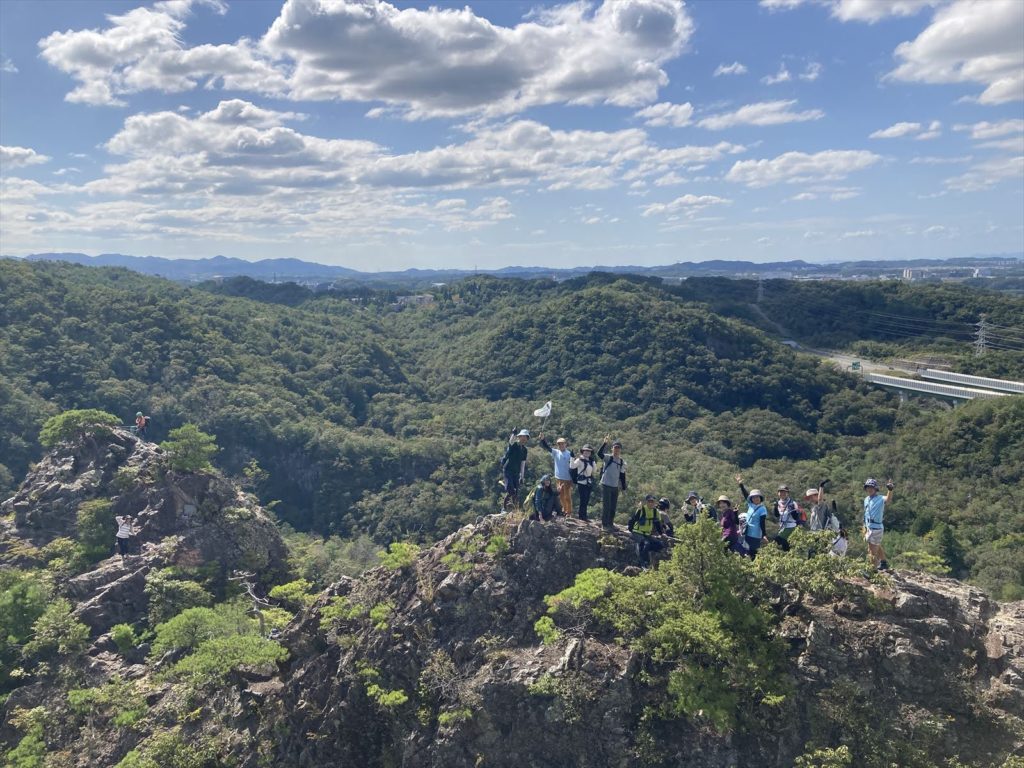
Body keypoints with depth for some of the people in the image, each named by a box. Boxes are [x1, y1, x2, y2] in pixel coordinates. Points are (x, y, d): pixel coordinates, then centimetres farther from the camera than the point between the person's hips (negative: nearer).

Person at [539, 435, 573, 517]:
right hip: (558, 478, 4)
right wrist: (542, 439, -21)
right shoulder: (555, 452, 3)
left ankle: (569, 513, 12)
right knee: (561, 496, 15)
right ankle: (564, 510, 32)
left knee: (567, 496, 1)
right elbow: (546, 447, -3)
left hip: (567, 479, -4)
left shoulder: (569, 454, -9)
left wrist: (573, 479, -10)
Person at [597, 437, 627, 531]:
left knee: (613, 507, 11)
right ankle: (605, 524, 6)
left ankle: (610, 524, 23)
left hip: (615, 487, 5)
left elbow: (622, 475, 16)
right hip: (606, 485, -5)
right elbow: (599, 453, -26)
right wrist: (605, 443, -35)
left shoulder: (622, 462, 9)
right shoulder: (608, 458, -7)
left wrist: (624, 487, 13)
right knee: (606, 505, -3)